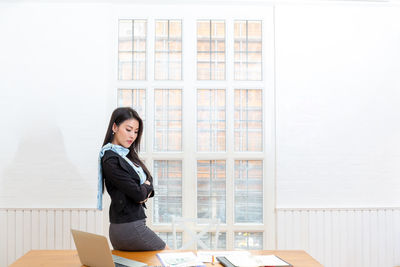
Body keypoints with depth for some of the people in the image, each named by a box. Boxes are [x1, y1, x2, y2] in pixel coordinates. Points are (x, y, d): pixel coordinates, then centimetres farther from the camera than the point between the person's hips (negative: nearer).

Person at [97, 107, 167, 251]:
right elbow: (138, 193, -21)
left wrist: (146, 191, -10)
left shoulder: (127, 154, 11)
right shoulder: (111, 160, -18)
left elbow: (148, 179, 11)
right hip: (130, 228, -8)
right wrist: (147, 186, 0)